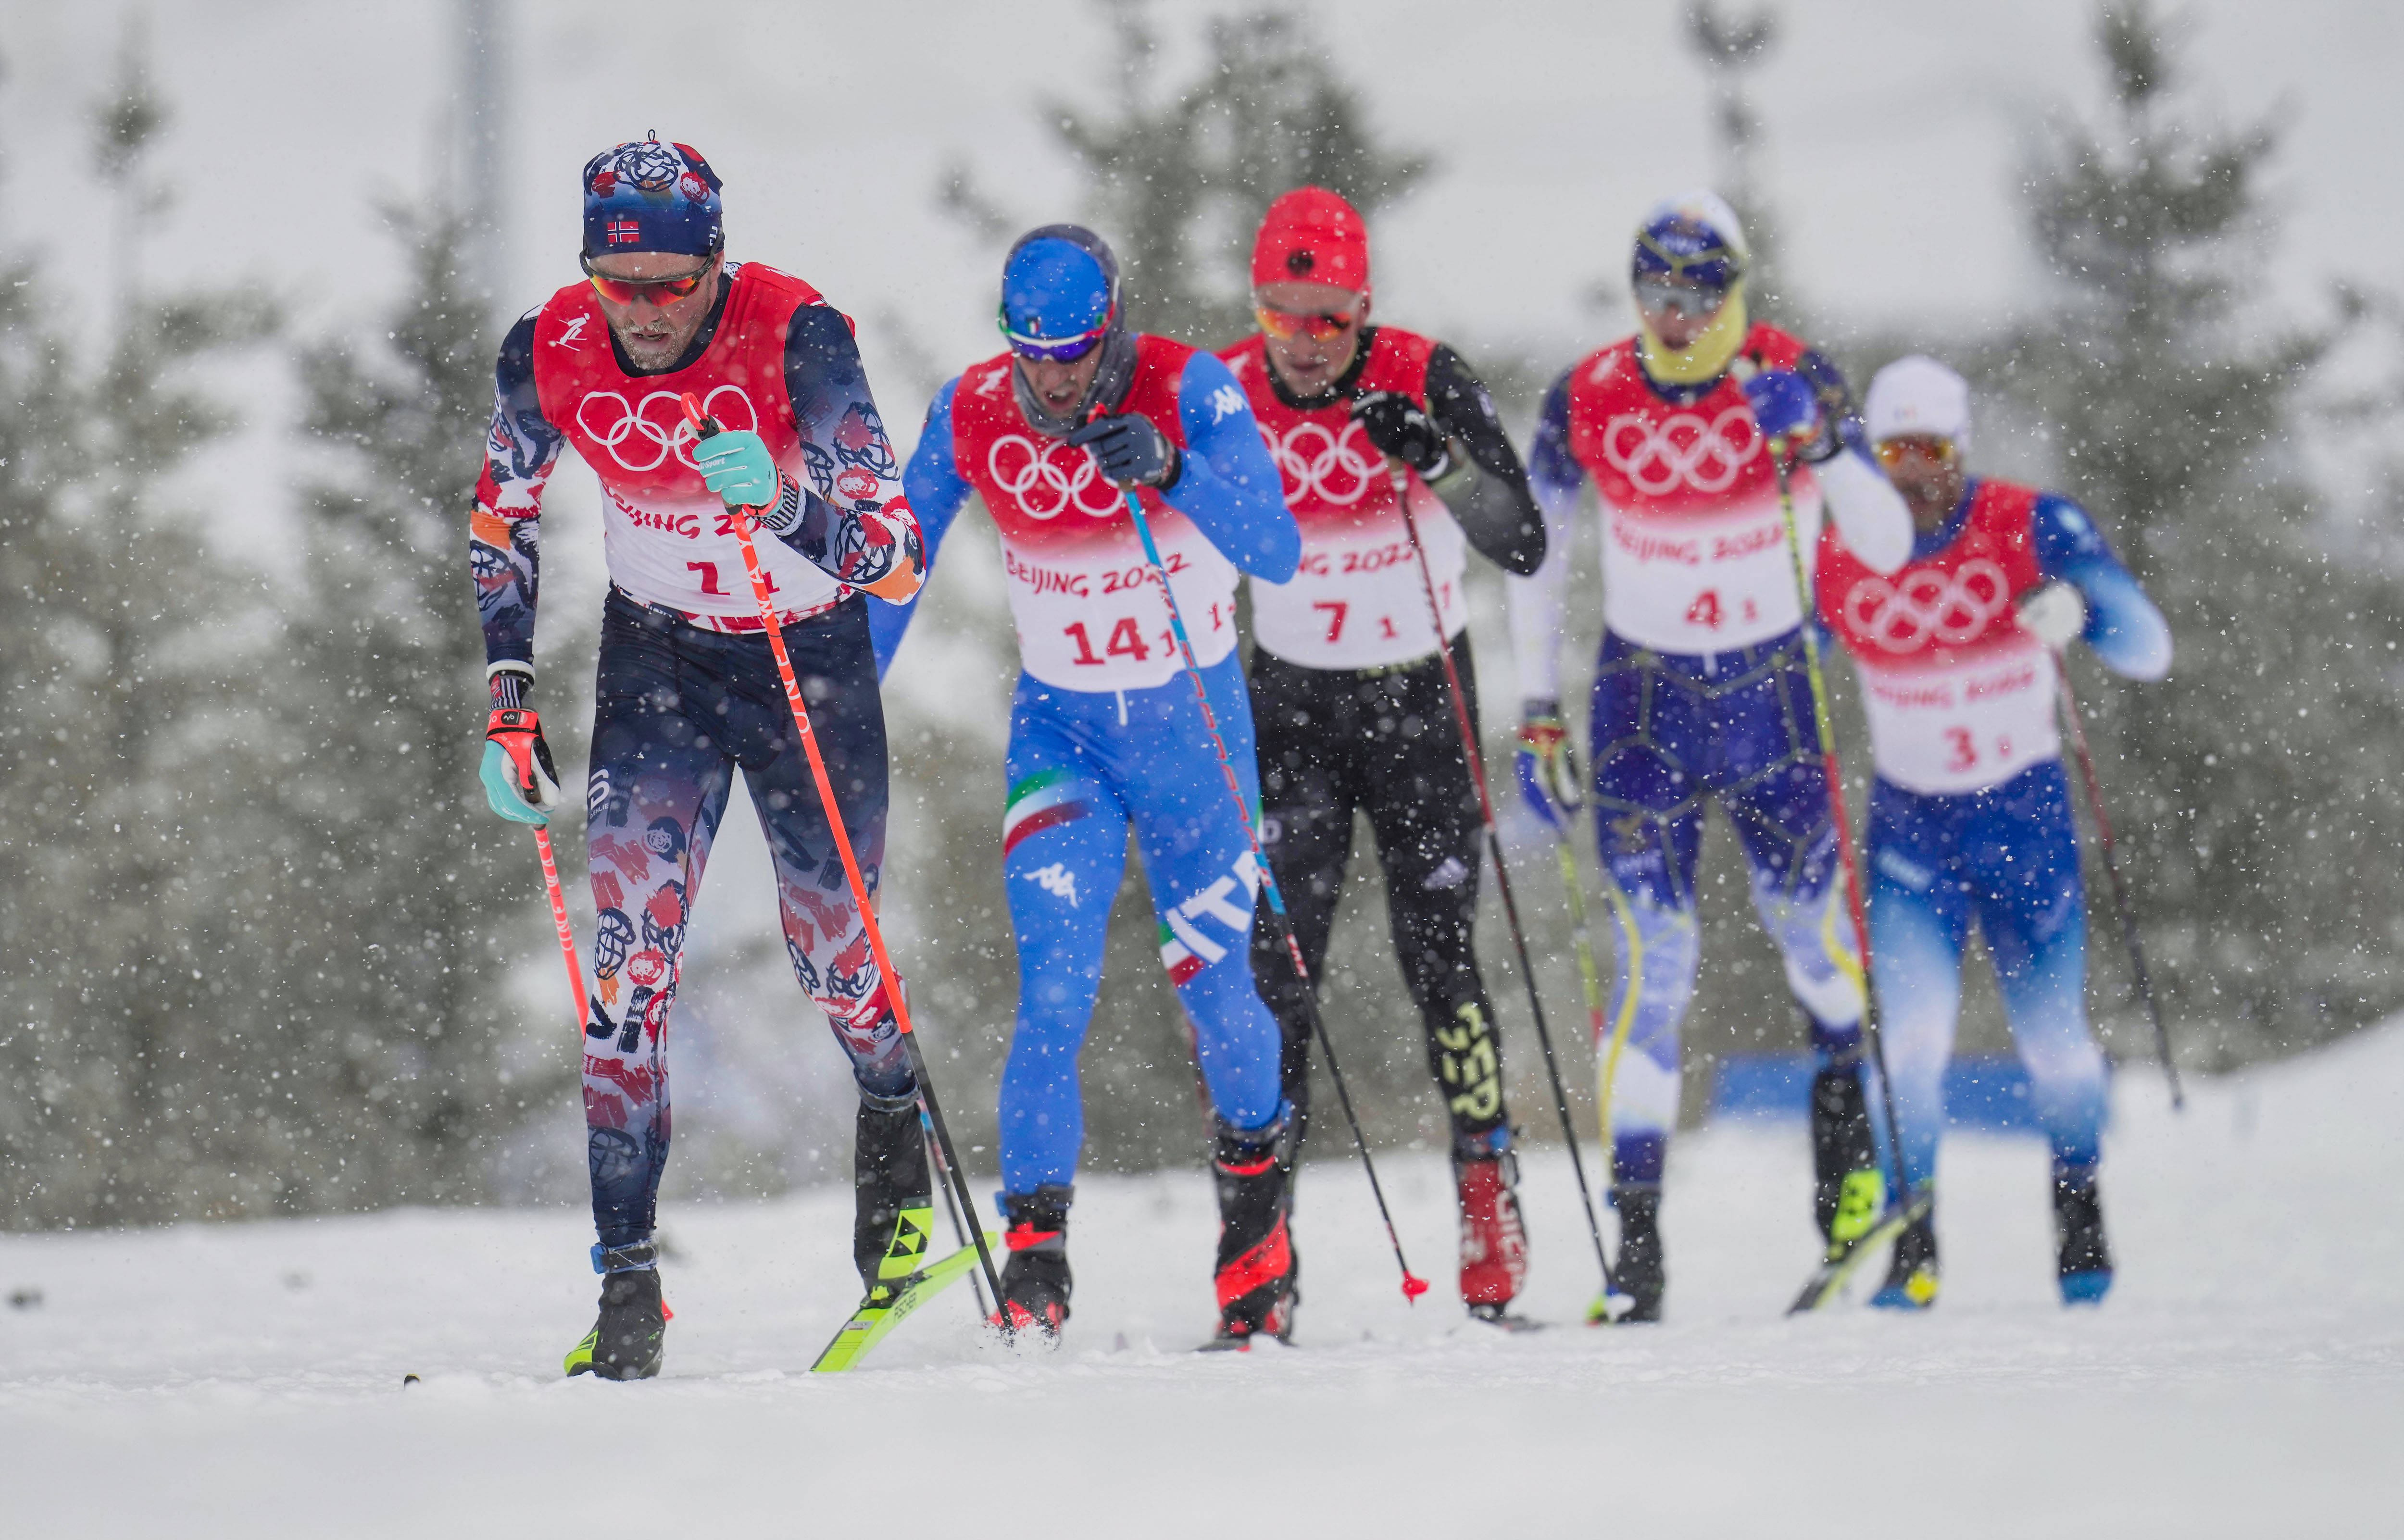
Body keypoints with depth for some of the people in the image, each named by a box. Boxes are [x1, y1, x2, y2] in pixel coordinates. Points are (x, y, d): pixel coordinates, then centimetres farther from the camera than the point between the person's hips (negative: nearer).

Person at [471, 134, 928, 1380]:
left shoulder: (795, 339, -27)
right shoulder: (553, 351, -16)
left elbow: (896, 562, -29)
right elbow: (503, 521, 3)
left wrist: (784, 502, -47)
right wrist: (509, 702, -3)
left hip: (811, 657, -2)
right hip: (655, 657, 2)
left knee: (831, 953, 8)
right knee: (632, 952, -13)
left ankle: (895, 1129, 44)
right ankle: (628, 1286, -11)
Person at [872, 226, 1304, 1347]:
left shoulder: (1189, 391, -18)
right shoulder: (970, 415, -10)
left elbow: (1276, 553, -27)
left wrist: (1171, 472, -42)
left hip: (1195, 726, -1)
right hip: (1061, 729, 1)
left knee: (1213, 991, 6)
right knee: (1055, 993, -16)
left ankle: (1254, 1155, 36)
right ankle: (1034, 1253, -13)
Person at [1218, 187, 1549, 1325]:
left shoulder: (1425, 379, -14)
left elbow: (1524, 549, -20)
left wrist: (1439, 463, -34)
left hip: (1421, 700, -2)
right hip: (1292, 706, 2)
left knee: (1436, 957, -10)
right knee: (1273, 970, -8)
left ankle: (1488, 1190, 4)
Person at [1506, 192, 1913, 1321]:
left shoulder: (1794, 379, -11)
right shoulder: (1586, 402, -8)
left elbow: (1888, 548, -17)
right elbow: (1535, 558, 7)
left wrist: (1816, 444, -32)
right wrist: (1539, 711, 6)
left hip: (1770, 687, 0)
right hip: (1642, 696, 0)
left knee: (1805, 920, 8)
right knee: (1654, 954, -9)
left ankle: (1844, 1093, 41)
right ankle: (1636, 1230, -8)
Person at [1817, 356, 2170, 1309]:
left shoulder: (2031, 527, -13)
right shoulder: (1835, 558, -7)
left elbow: (2148, 653, -17)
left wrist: (2079, 606, -37)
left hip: (2027, 816, -1)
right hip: (1911, 825, 1)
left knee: (2052, 1034, 3)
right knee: (1911, 1034, -15)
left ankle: (2080, 1220, 29)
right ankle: (1913, 1250, -4)